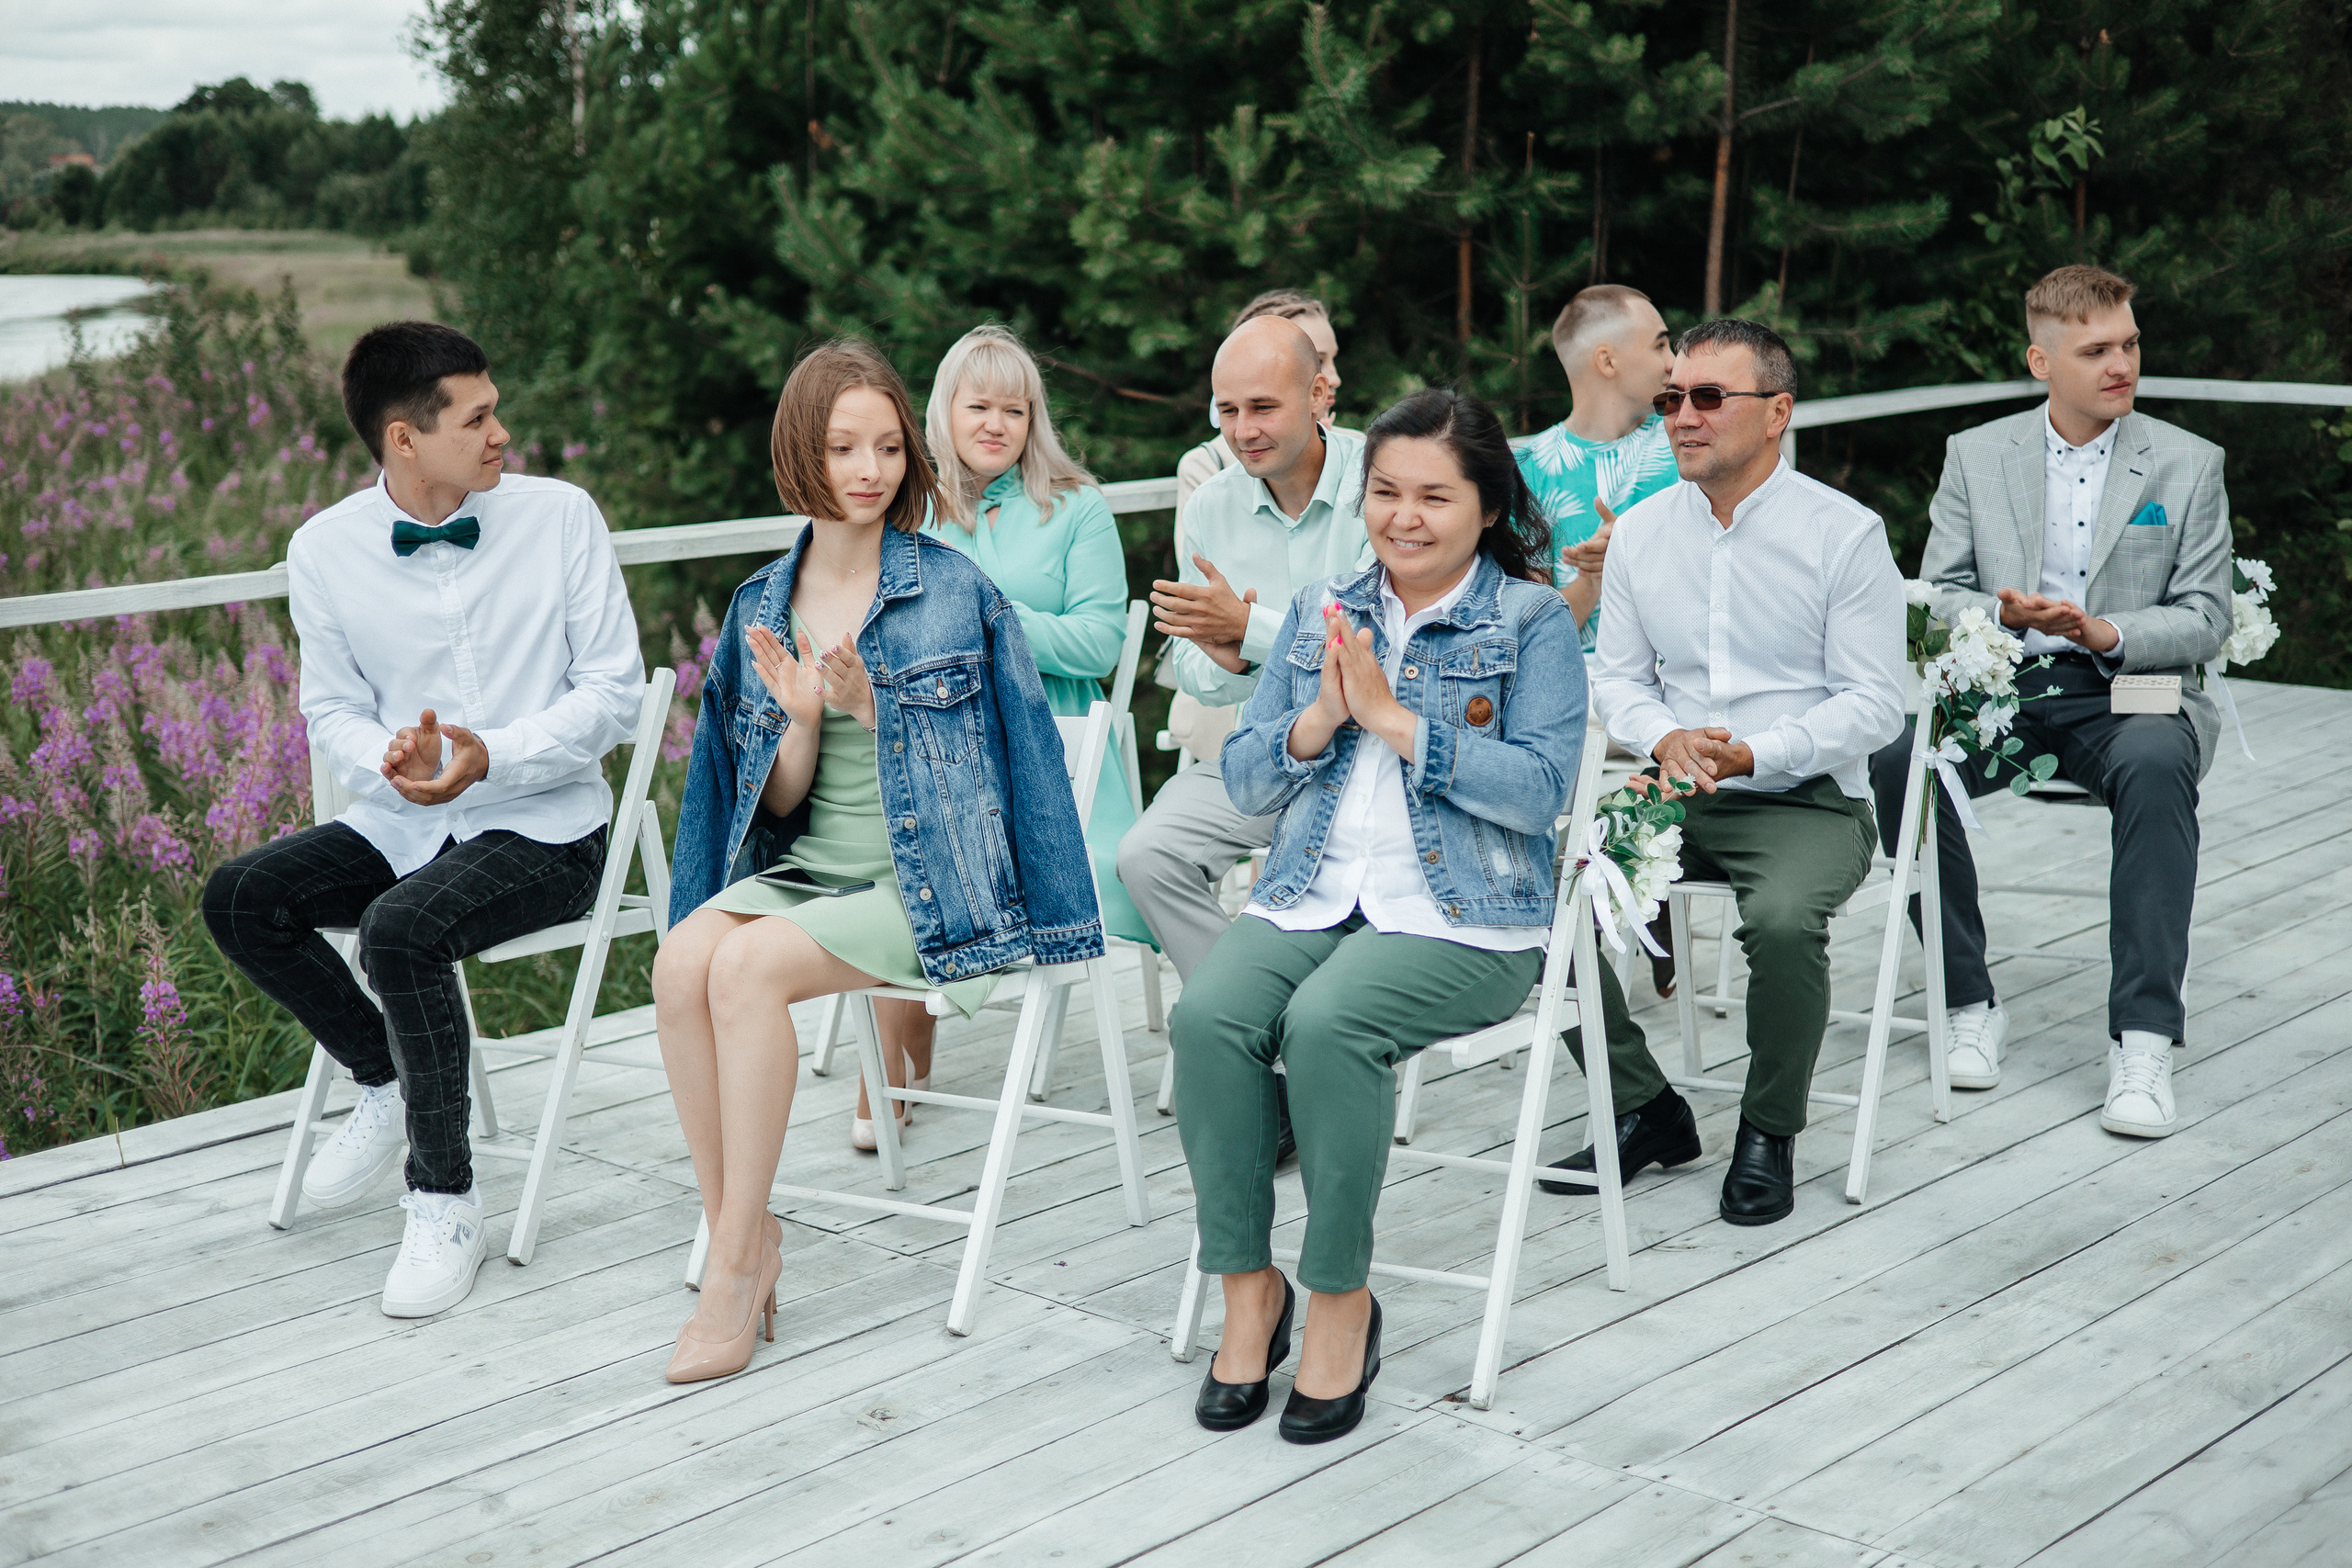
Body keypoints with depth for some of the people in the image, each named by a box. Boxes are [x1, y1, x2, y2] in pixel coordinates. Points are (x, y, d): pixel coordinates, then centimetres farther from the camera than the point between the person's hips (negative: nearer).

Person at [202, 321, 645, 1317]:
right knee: (240, 898, -17)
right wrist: (388, 760, -18)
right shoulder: (326, 550, 1)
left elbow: (614, 691, -6)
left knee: (401, 929, -30)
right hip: (403, 823, 4)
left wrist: (494, 756, -22)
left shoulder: (559, 516, -5)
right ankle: (387, 1080, 7)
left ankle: (444, 1199, -13)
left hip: (545, 828, -4)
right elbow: (333, 711, 7)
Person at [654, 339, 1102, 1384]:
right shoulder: (763, 607, 10)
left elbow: (1013, 755, -2)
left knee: (746, 966, -28)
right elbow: (777, 802, 10)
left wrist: (877, 712, -14)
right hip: (801, 868, 4)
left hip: (922, 885, -4)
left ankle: (739, 1259, -18)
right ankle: (739, 1231, -14)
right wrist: (802, 719, -11)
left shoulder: (956, 592, -3)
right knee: (680, 959, -25)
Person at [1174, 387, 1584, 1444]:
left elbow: (1543, 788, -11)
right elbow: (1244, 781, 13)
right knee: (1207, 1016, -26)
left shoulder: (1533, 621, 2)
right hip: (1310, 896, 4)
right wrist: (1318, 719, -7)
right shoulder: (1320, 613, 16)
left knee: (1326, 1023, -33)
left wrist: (1394, 720, -15)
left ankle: (1342, 1298, -14)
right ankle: (1248, 1286, -10)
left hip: (1463, 916, -4)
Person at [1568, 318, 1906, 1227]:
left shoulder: (1844, 533, -5)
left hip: (1807, 800, -4)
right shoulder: (1641, 531, 9)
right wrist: (1664, 738, -10)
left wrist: (1751, 753, -20)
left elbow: (1874, 705, -7)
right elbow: (1616, 677, 13)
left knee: (1784, 919, -35)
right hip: (1671, 797, 4)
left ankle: (1769, 1132, -7)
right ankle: (1647, 1112, 0)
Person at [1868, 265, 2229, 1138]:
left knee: (2155, 765, -38)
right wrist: (2001, 614, -14)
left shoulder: (2189, 464, 7)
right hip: (2002, 688, 2)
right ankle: (1969, 1005, -14)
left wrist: (2107, 634, -16)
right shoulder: (1976, 456, 11)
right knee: (1897, 759, -29)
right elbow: (1939, 595, 10)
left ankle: (2143, 1038, -34)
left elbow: (2205, 622, 4)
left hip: (2130, 691, -1)